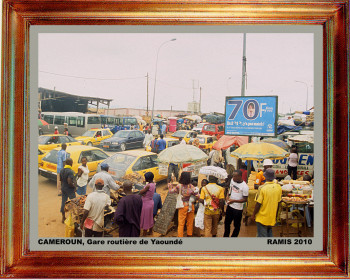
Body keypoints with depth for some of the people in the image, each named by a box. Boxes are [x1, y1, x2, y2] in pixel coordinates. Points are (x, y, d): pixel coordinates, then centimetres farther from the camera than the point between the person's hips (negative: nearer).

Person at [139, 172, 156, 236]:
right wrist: (144, 191, -12)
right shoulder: (153, 184, 0)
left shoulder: (148, 186, -27)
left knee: (145, 219, 5)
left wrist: (143, 190, -1)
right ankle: (150, 231, 36)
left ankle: (144, 234, 16)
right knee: (150, 218, 22)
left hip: (146, 204, -9)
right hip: (151, 202, 9)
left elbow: (140, 193, -19)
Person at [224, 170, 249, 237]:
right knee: (227, 223, 21)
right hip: (230, 206, 7)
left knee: (237, 225, 10)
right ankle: (225, 236, 39)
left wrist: (233, 200, -26)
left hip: (238, 209, -7)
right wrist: (228, 195, -1)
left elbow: (245, 199, -18)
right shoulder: (232, 180, -3)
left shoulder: (244, 187, -23)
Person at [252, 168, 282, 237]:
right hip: (272, 218, 5)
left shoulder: (262, 188, -21)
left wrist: (253, 214, -3)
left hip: (262, 217, -5)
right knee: (270, 235, 22)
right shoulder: (279, 187, -4)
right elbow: (278, 202, 6)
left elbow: (258, 204, -17)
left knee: (262, 236, 5)